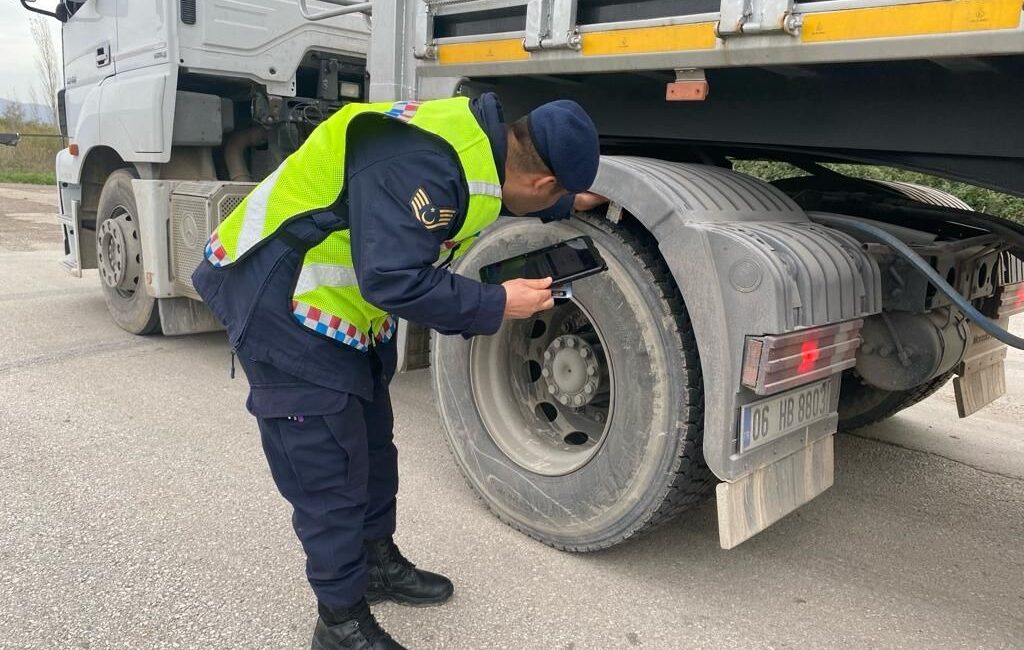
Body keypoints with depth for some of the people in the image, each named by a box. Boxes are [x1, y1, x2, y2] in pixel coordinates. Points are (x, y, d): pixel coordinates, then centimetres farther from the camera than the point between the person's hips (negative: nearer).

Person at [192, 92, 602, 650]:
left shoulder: (479, 136, -1)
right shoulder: (425, 163, -31)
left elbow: (492, 195, 21)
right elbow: (394, 279, -34)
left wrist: (565, 204, 27)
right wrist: (498, 304, -23)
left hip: (343, 305, 10)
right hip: (281, 307, -10)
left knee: (371, 444, 20)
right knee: (328, 471, -3)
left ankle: (378, 562, 40)